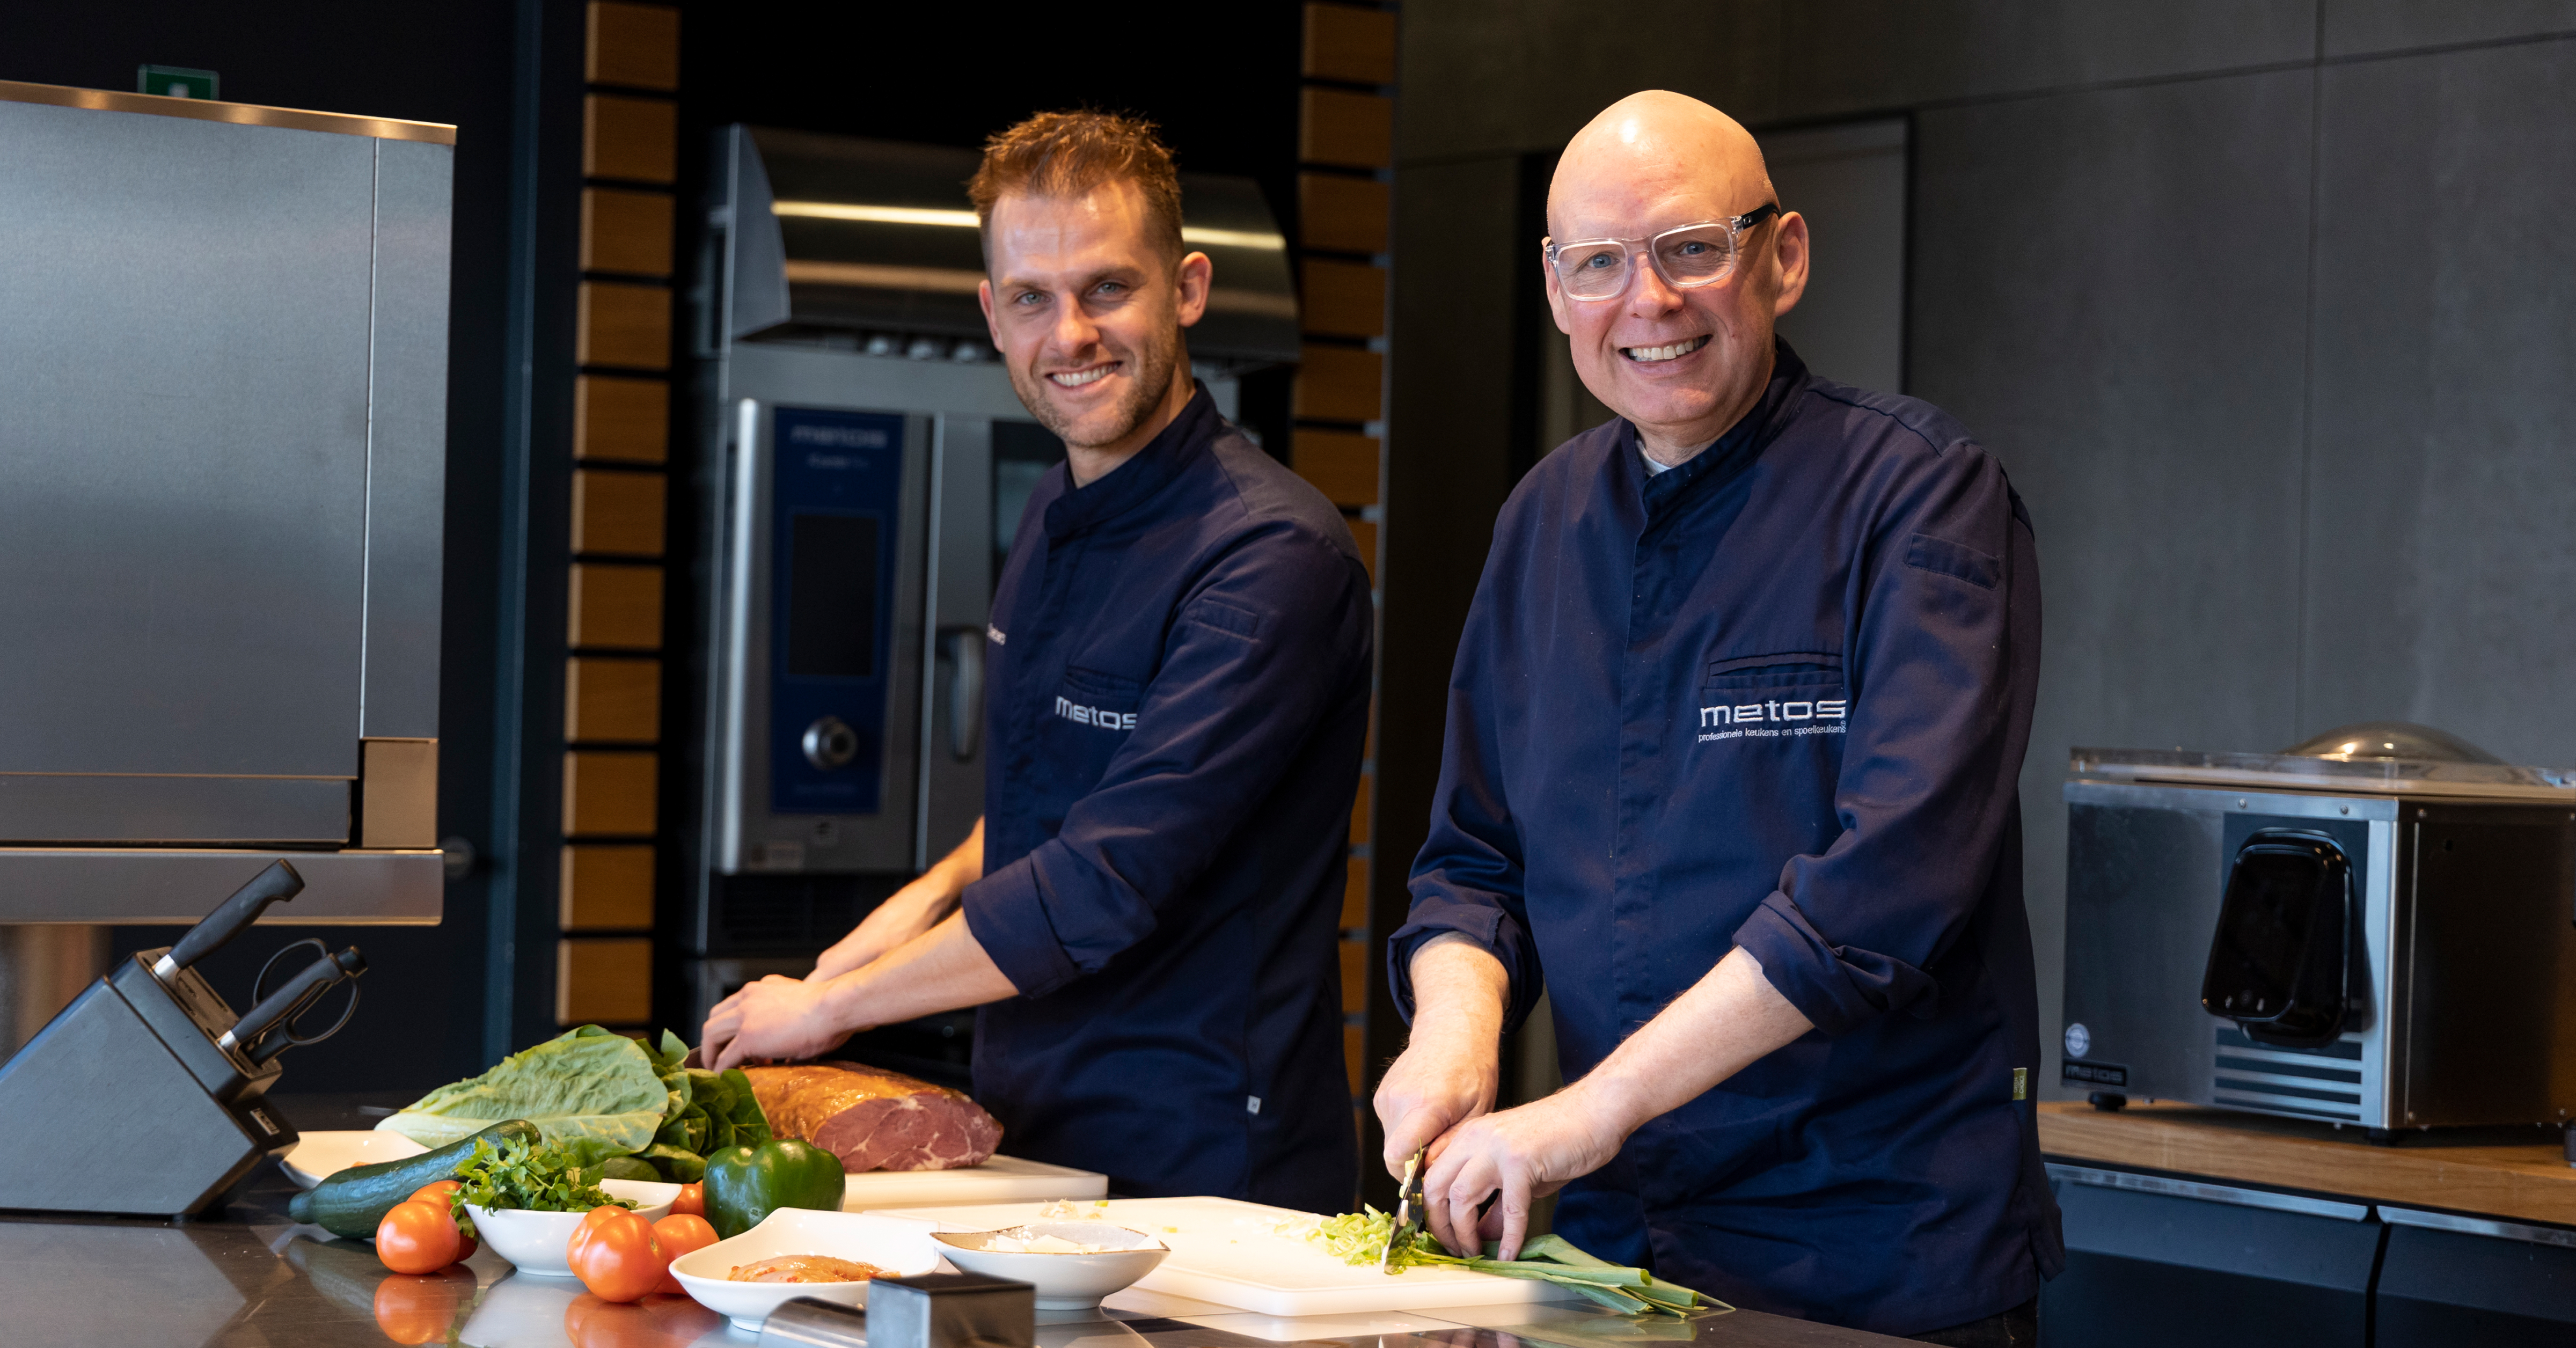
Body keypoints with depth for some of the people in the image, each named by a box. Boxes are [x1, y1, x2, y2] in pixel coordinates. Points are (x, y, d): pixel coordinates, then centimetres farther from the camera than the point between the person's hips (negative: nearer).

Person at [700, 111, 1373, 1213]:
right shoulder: (1056, 521, 9)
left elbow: (1106, 889, -23)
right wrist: (944, 889, 6)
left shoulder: (1271, 559, -19)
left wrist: (827, 1006, -13)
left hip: (1199, 1177, -7)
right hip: (1032, 1145, 7)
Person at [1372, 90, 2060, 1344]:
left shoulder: (1921, 497, -12)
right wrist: (1457, 1015, -11)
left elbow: (1897, 875, -23)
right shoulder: (1547, 518, 7)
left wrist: (1593, 1109, -26)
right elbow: (1474, 856, 12)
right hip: (1609, 1238, 5)